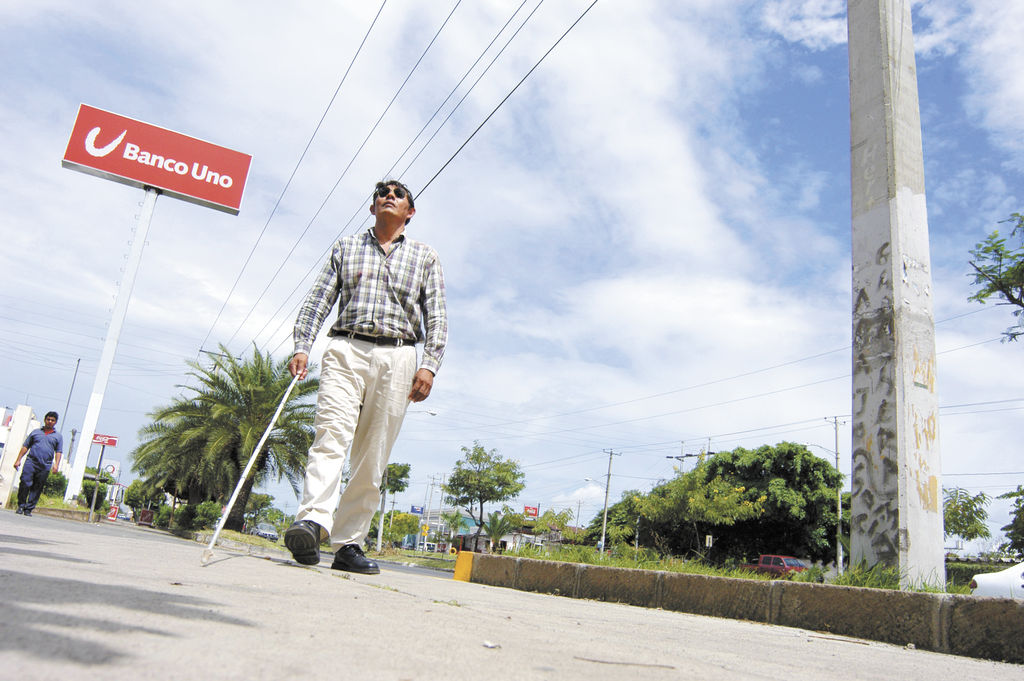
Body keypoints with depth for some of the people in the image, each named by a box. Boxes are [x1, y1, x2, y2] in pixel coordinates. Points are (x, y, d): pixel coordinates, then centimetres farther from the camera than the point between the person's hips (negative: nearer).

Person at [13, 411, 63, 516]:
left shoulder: (58, 436, 14)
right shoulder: (36, 432, 16)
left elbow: (58, 452, 9)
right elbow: (25, 446, 16)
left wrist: (56, 464, -5)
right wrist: (18, 460, 8)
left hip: (45, 466, 0)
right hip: (31, 461, 0)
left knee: (37, 489, 0)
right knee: (25, 483, -12)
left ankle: (28, 509, 6)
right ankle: (21, 506, 3)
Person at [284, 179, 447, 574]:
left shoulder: (425, 257, 19)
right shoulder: (346, 247, 21)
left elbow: (436, 317, 11)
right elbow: (319, 299, 14)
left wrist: (430, 364, -4)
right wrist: (302, 346, 0)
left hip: (397, 358, 1)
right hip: (346, 350, 0)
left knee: (373, 456, -4)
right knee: (331, 433, -21)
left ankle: (348, 544, -1)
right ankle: (313, 522, -34)